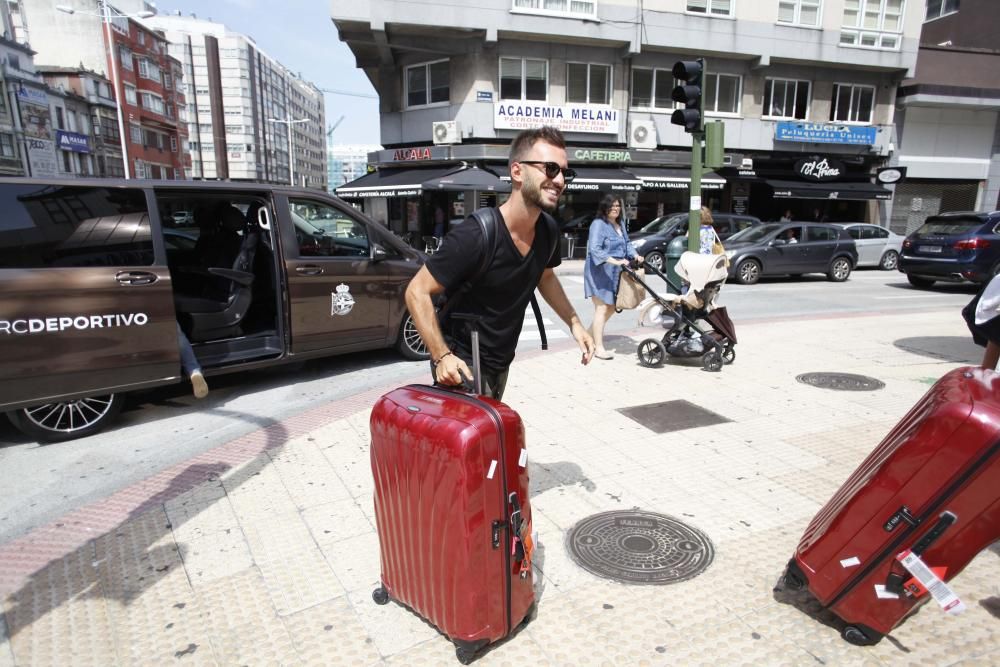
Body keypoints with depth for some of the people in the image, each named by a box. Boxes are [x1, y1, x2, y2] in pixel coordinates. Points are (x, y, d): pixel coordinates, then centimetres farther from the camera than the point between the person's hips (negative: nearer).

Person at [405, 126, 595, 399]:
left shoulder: (548, 231, -7)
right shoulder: (474, 236, -29)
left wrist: (573, 322, 7)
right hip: (463, 365, -7)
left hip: (501, 364, 8)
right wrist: (442, 356, -27)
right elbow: (417, 292, -22)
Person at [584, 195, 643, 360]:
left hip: (614, 273, 9)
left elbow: (626, 243, 19)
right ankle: (599, 348, -2)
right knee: (602, 308, -8)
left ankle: (590, 335, 33)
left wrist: (635, 255, -1)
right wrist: (615, 261, -34)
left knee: (611, 307, 16)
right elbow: (595, 249, -25)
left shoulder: (620, 224, 15)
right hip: (599, 272, -9)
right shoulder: (598, 224, -14)